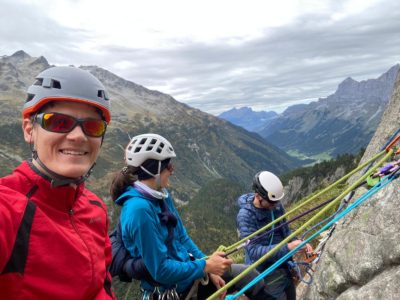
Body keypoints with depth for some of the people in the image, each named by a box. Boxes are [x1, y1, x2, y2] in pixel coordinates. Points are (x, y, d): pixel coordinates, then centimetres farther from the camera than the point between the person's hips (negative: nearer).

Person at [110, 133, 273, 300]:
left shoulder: (161, 196, 0)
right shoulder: (139, 209, -28)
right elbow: (160, 270, -26)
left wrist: (210, 269, 0)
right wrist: (206, 266, -16)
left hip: (187, 270, 7)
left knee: (248, 275, 10)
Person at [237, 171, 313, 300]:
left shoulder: (276, 206, -6)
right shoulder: (245, 216, -24)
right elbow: (254, 251, -28)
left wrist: (300, 243, -11)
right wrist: (288, 247, -35)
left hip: (284, 266, 7)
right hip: (266, 274, -6)